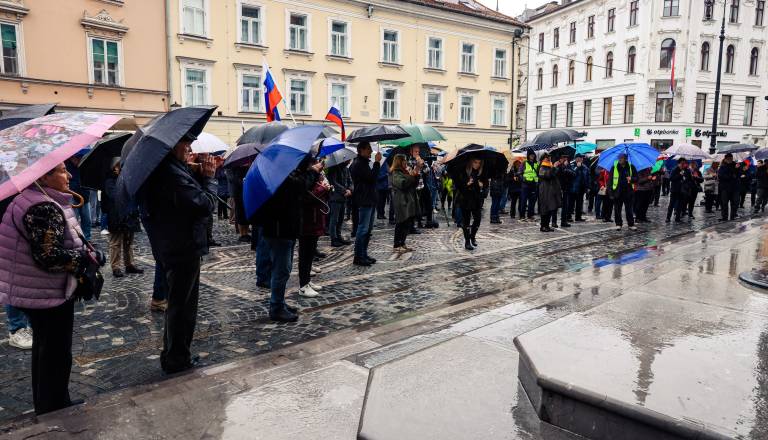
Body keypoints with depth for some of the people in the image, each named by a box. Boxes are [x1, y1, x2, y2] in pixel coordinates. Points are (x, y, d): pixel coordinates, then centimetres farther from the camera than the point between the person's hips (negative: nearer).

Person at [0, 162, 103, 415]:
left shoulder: (32, 200, 8)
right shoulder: (44, 209, -24)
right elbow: (49, 256, -29)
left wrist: (82, 252, 11)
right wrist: (87, 258, -18)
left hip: (35, 290, 11)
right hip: (48, 293, -11)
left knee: (44, 349, 22)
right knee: (56, 354, 4)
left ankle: (44, 405, 37)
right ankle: (56, 410, 18)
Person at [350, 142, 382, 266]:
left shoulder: (364, 163, 19)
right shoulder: (358, 164, -13)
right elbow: (372, 177, -21)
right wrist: (377, 162, -16)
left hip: (370, 200, 11)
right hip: (364, 201, -11)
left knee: (368, 229, 13)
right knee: (363, 229, -8)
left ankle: (364, 255, 21)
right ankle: (358, 257, -4)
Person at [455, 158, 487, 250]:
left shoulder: (481, 172, 0)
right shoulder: (463, 171, -12)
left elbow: (486, 182, 11)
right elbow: (457, 183, -11)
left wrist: (483, 184, -9)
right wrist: (466, 184, -26)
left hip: (477, 199, 4)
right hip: (465, 200, -4)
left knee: (477, 219, 4)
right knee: (466, 220, 1)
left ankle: (473, 237, 30)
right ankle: (467, 242, 10)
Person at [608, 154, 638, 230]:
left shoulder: (631, 167, 3)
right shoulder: (614, 167, 1)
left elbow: (636, 178, 9)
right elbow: (610, 180, 1)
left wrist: (631, 179, -15)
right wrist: (610, 192, -5)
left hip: (628, 192, 0)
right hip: (617, 192, 0)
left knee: (629, 209, 5)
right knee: (617, 210, 5)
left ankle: (631, 224, 14)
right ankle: (618, 224, 16)